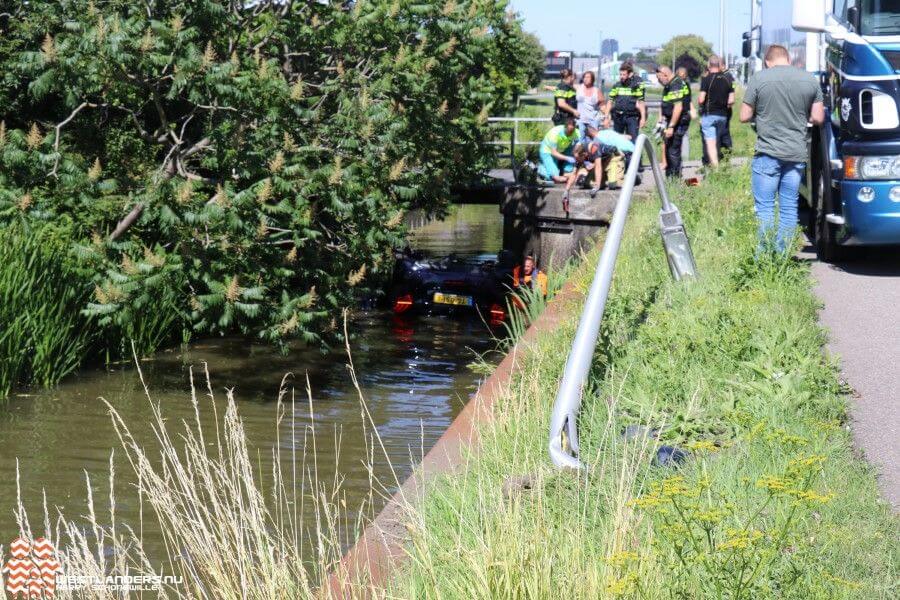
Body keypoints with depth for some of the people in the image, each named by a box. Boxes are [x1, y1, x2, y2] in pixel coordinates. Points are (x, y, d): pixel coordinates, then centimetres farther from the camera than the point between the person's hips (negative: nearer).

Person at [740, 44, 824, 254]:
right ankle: (782, 254, 11)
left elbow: (744, 117, -5)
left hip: (768, 152, -3)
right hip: (797, 154, 3)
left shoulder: (759, 79, -6)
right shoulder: (810, 80, 3)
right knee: (789, 207, 9)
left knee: (764, 206, 2)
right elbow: (818, 118, 4)